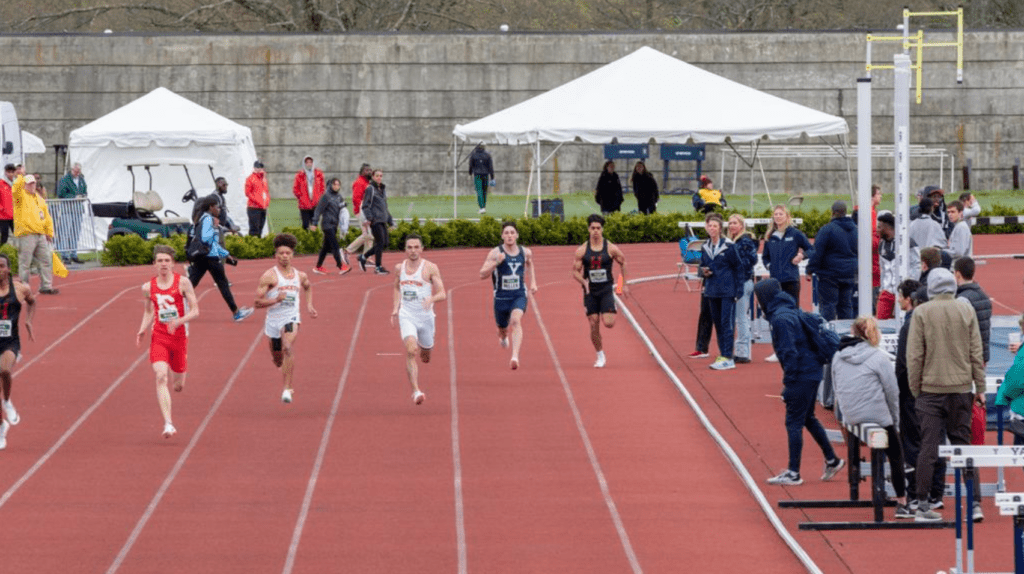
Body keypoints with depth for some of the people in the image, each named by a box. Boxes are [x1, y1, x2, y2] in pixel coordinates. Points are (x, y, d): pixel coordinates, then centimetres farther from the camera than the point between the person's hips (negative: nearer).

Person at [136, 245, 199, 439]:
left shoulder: (183, 283, -7)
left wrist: (179, 321, -25)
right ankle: (168, 424, -25)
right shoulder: (148, 287, 2)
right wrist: (143, 330, 1)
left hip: (179, 337, -1)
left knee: (178, 386, 11)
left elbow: (195, 311, -7)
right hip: (159, 337, 1)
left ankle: (176, 377, 53)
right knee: (161, 377, -21)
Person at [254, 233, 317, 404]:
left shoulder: (300, 276, 8)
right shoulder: (269, 276, -6)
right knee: (278, 360, 12)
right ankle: (289, 385, 49)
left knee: (288, 348, -28)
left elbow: (308, 287, 34)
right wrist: (276, 300, -24)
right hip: (273, 319, 0)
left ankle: (287, 389, -31)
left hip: (291, 318, 0)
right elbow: (257, 302, -9)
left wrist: (309, 305, 21)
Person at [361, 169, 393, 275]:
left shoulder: (382, 190, 20)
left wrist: (389, 220, 23)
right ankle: (378, 267, -2)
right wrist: (369, 217, -22)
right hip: (375, 220, -8)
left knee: (385, 242, 5)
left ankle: (363, 257, 17)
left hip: (382, 220, 8)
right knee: (380, 242, -10)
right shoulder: (370, 189, -5)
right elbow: (366, 205, -10)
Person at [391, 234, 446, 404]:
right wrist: (395, 310, 13)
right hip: (406, 315, 0)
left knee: (425, 357, 16)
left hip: (425, 316, 0)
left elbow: (443, 294, -10)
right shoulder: (400, 268, 4)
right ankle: (416, 391, -28)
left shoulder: (430, 268, -7)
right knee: (410, 350, -23)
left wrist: (432, 298, -32)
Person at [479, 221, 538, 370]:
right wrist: (496, 263, -28)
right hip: (501, 296, 0)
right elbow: (482, 275, -14)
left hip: (519, 295, 0)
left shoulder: (525, 252, 1)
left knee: (516, 321, -27)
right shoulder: (495, 253, -9)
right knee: (502, 328, 17)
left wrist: (533, 282, 16)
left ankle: (515, 356, -38)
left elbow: (530, 264, 26)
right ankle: (503, 337, 57)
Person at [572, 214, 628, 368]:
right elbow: (575, 271, 2)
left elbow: (623, 263, 12)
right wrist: (584, 281, -18)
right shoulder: (581, 251, -2)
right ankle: (600, 356, 14)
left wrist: (624, 284, 12)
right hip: (590, 292, 1)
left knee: (608, 323, -15)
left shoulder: (611, 248, -4)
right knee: (594, 325, -1)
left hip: (607, 290, -1)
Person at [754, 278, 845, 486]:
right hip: (812, 372, 10)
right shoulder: (792, 311, 13)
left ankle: (793, 474, -1)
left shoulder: (780, 319, -17)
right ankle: (832, 460, 28)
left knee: (794, 422, -4)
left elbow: (789, 353, -21)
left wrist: (788, 384, -18)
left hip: (801, 375, -10)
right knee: (807, 418, 21)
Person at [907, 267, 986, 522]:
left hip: (931, 389, -2)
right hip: (961, 389, 2)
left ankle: (923, 506, -2)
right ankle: (974, 503, 4)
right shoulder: (966, 310, 2)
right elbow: (976, 352, 4)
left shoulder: (921, 313, -5)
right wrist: (980, 388, 10)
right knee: (962, 444, 8)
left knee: (928, 447, -1)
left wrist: (915, 390, 3)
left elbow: (914, 356, -5)